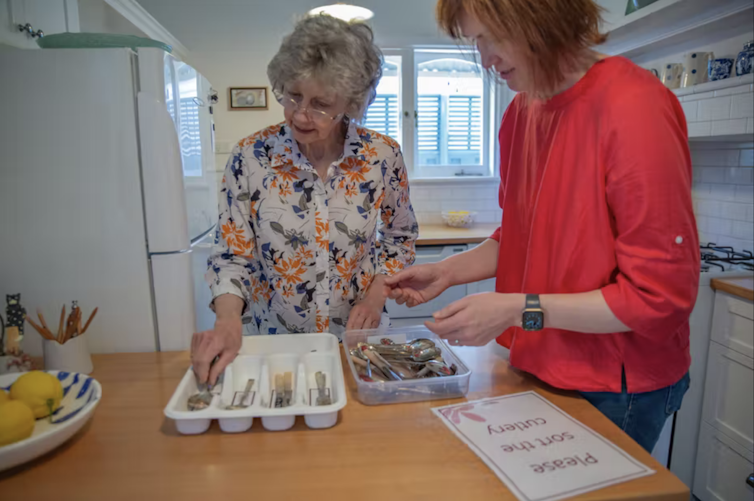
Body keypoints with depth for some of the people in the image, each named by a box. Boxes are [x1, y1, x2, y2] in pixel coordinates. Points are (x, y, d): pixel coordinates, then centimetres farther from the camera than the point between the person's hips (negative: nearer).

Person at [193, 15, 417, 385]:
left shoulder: (383, 156, -9)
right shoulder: (250, 157, -12)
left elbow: (400, 236, 5)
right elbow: (232, 254, -7)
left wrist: (376, 295, -8)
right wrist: (228, 320, -23)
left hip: (353, 340, 0)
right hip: (270, 339, 1)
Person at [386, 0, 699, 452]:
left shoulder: (636, 107, -21)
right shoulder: (521, 113, 2)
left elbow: (662, 295, -20)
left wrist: (520, 309, -22)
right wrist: (447, 273, -3)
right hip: (537, 366, 6)